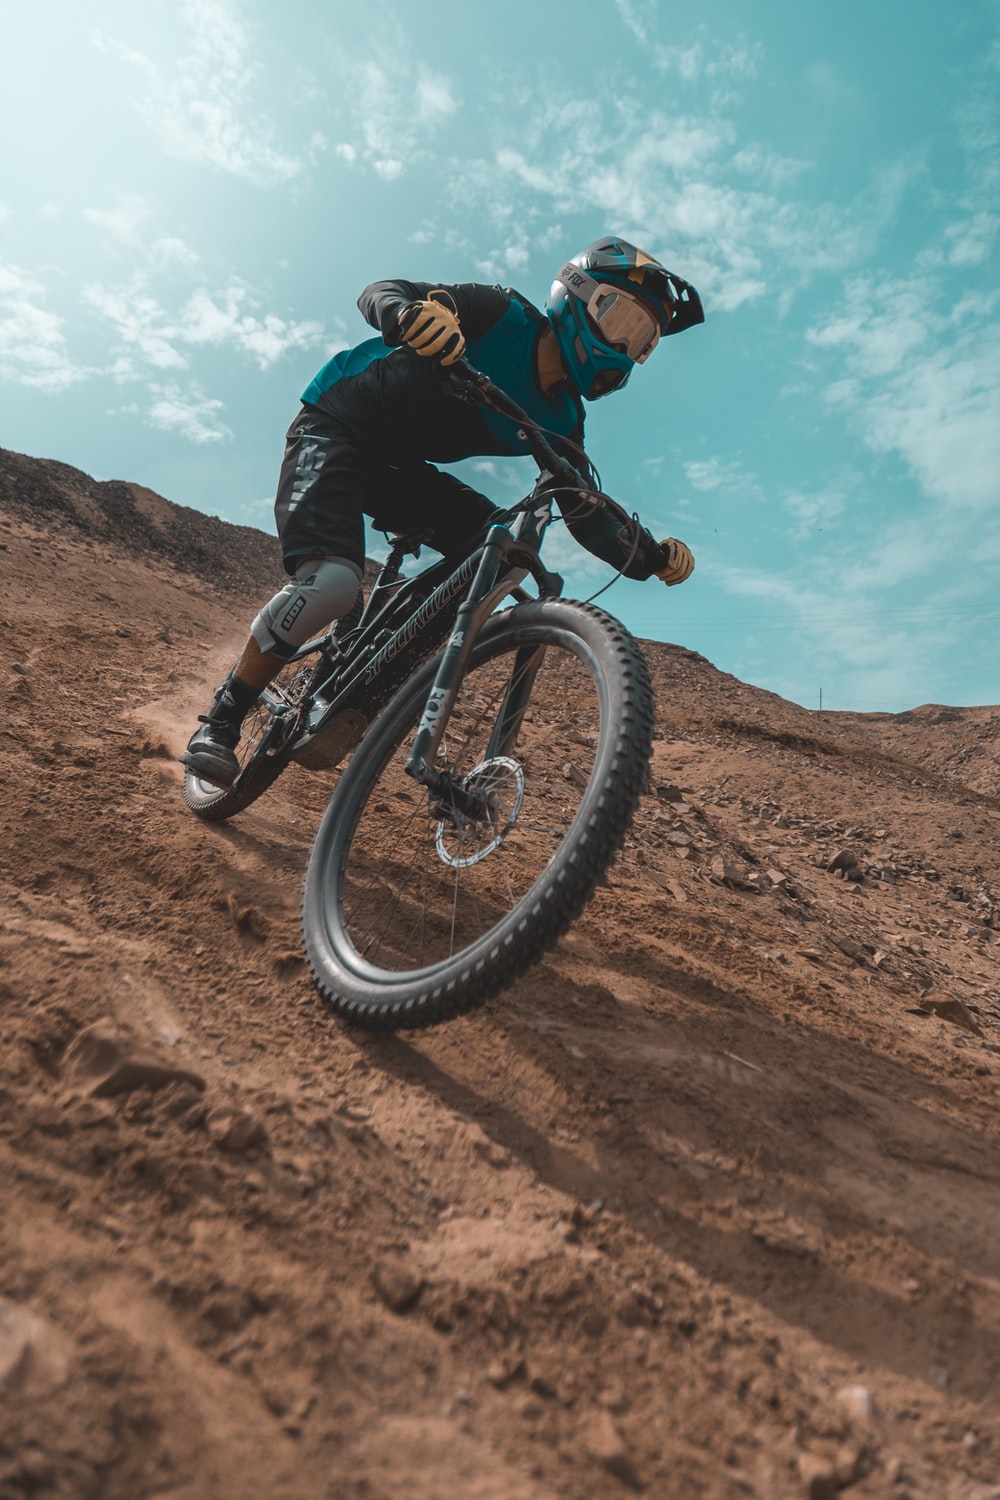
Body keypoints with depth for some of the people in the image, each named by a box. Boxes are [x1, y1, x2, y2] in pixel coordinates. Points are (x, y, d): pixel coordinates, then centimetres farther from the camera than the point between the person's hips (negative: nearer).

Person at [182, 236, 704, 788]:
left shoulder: (560, 422, 1)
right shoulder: (503, 315, -15)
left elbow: (588, 517, 1)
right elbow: (379, 292, -22)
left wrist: (651, 555, -13)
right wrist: (409, 314, -45)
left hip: (395, 467, 7)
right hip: (334, 427, -6)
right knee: (332, 580, -30)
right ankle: (219, 722, -11)